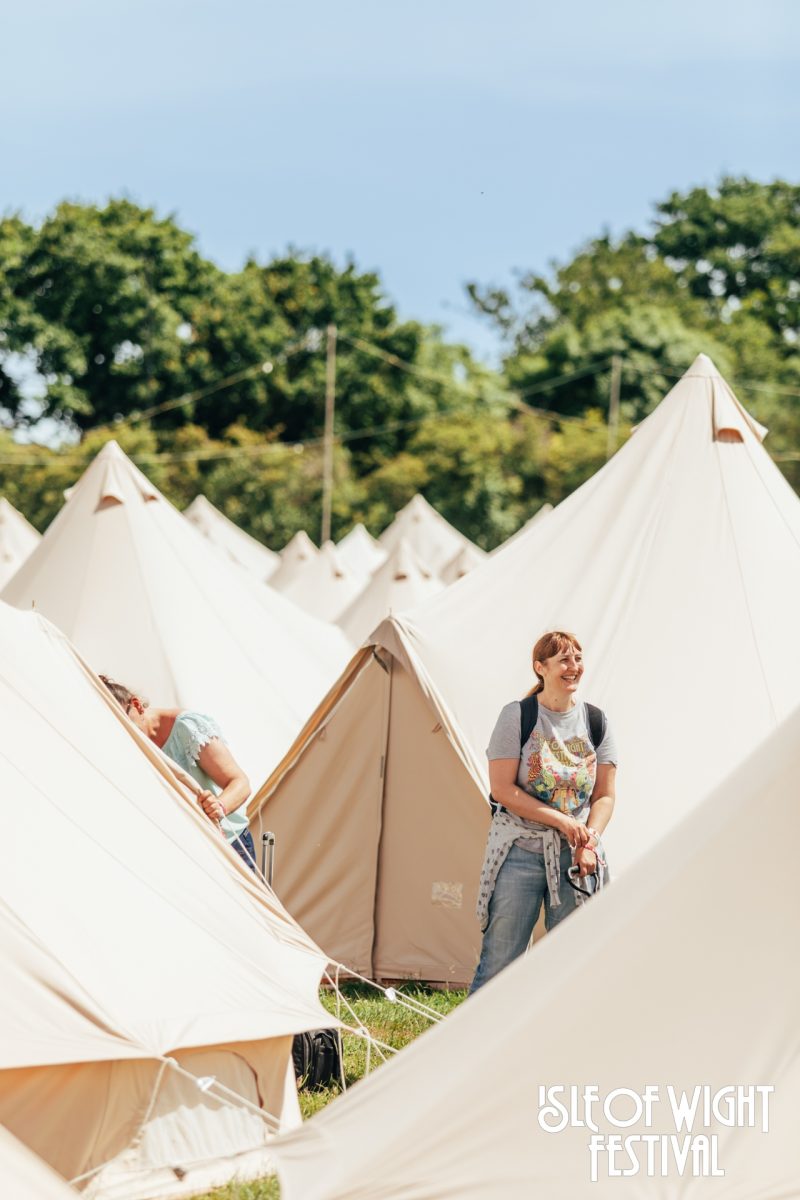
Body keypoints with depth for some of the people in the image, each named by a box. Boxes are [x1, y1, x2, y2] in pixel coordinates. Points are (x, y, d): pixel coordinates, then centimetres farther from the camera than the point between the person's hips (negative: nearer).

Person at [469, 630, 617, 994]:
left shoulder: (596, 721, 8)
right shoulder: (517, 716, -4)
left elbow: (605, 796, 9)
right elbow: (503, 789, -9)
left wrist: (589, 841, -8)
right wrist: (561, 820, -13)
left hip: (575, 855, 4)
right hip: (521, 851, -4)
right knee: (499, 963, -4)